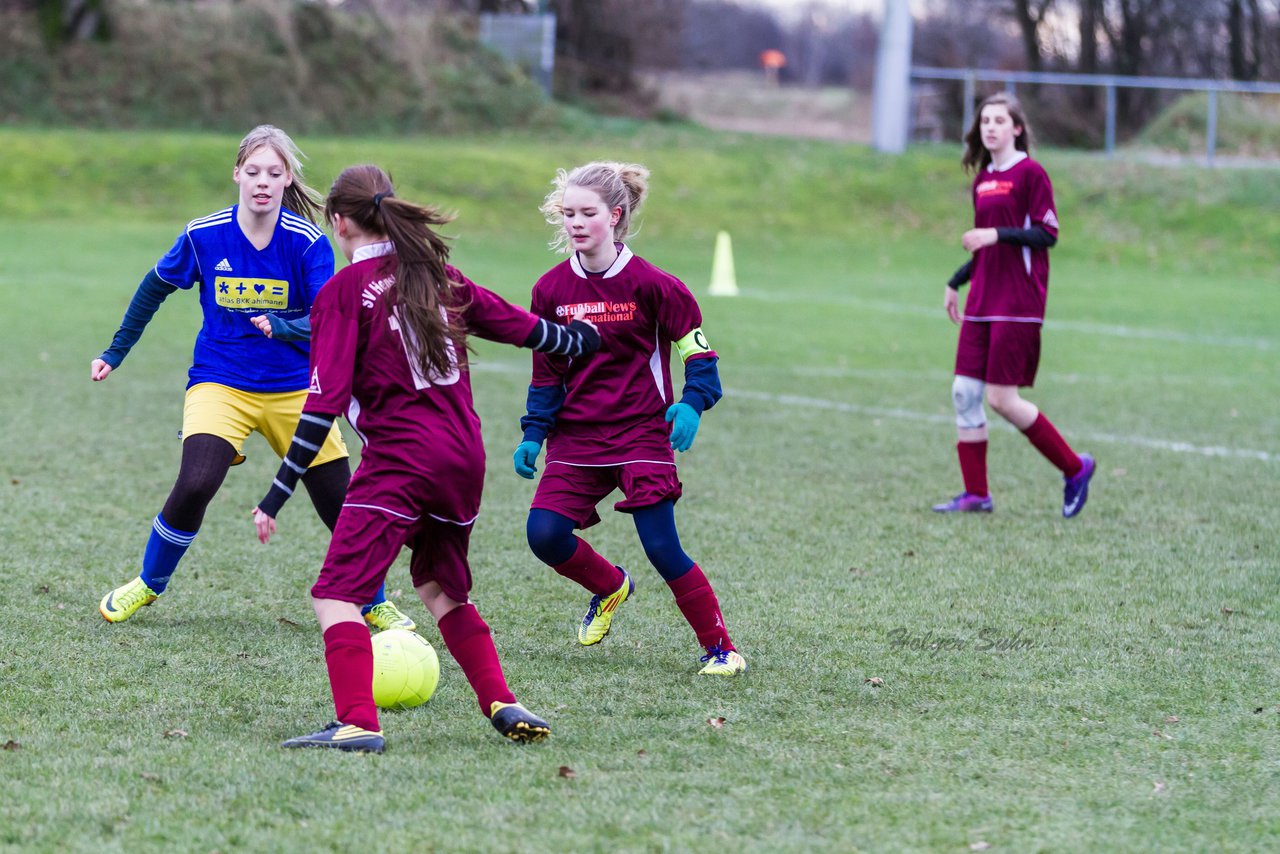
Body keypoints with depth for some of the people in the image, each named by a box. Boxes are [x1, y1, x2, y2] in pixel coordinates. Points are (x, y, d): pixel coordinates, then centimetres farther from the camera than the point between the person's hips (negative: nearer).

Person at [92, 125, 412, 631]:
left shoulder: (308, 242, -13)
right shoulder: (203, 236, -9)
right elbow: (155, 288, 9)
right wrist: (115, 353, 12)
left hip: (293, 388, 1)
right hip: (220, 384, 0)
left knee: (343, 507, 0)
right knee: (195, 485, -23)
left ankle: (375, 605, 26)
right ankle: (148, 584, 2)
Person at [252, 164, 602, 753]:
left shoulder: (344, 291, -6)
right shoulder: (439, 276, 11)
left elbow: (325, 403, -13)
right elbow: (523, 327, 23)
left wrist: (276, 497, -12)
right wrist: (578, 339, 46)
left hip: (397, 463, -7)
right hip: (464, 458, 7)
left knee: (336, 593, -7)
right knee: (442, 588, 25)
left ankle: (357, 723, -23)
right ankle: (502, 705, 19)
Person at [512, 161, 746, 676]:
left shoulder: (649, 284, -9)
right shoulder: (551, 289, 3)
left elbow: (698, 350, -2)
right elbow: (546, 372, 10)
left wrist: (691, 404, -16)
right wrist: (534, 435, 2)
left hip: (642, 434, -4)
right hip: (576, 437, 4)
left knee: (662, 548, -12)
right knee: (545, 534, -12)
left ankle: (720, 648, 3)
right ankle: (609, 587, 21)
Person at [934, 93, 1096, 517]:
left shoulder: (1030, 173, -7)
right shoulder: (982, 179, 16)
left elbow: (1047, 234, -12)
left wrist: (996, 234, -21)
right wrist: (954, 283, 23)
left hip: (1018, 304, -8)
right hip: (982, 303, 8)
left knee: (1002, 398, -10)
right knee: (964, 392, 1)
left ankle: (1075, 468, 5)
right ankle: (976, 493, 7)